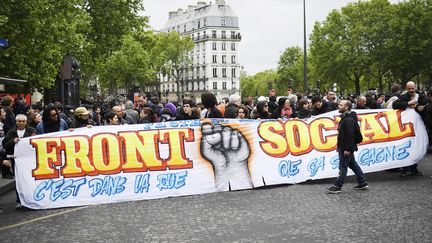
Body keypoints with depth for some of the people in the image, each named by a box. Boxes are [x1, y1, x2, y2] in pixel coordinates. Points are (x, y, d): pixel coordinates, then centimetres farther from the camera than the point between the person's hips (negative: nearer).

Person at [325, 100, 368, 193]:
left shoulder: (349, 120, -20)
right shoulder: (344, 118, 14)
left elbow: (350, 135, -25)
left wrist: (347, 149, -25)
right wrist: (340, 146, 20)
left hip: (346, 148, -11)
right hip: (344, 147, 11)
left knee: (343, 166, -3)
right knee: (353, 165, 16)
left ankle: (337, 187, 3)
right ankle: (362, 183, 23)